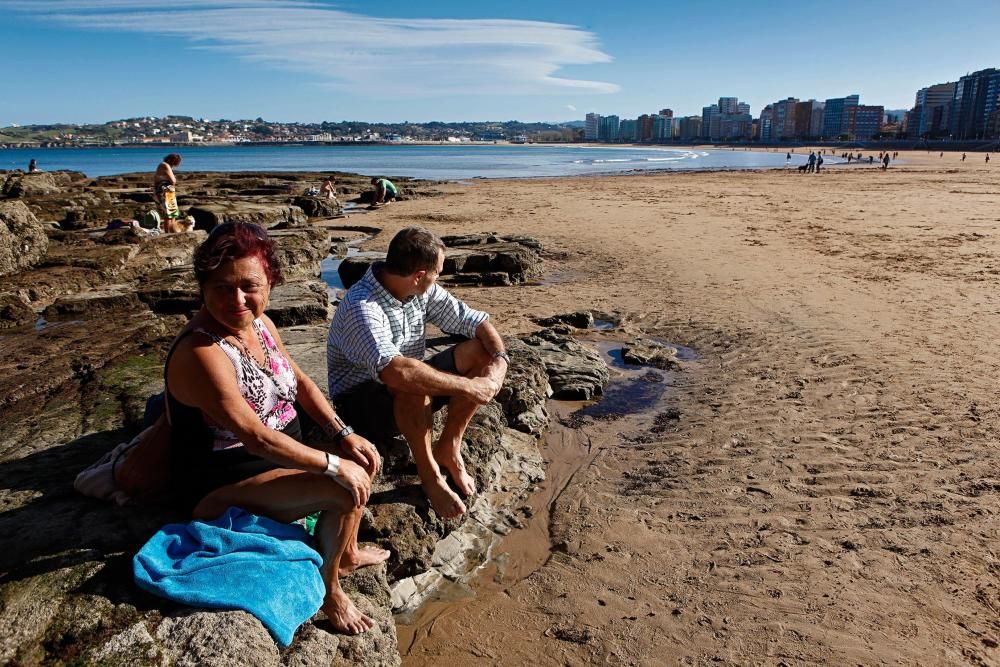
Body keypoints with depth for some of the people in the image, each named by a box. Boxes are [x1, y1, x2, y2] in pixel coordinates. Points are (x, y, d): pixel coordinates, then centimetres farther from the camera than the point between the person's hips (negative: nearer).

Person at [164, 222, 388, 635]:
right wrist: (334, 464, -27)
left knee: (361, 464, 3)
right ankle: (328, 589, 6)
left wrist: (343, 435, -5)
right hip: (221, 484, -9)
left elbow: (299, 381, 6)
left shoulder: (259, 323, -2)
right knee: (348, 489, -20)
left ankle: (346, 553, 27)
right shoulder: (201, 353, -29)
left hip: (275, 453, 9)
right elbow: (255, 436, -33)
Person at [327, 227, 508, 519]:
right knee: (414, 387, -40)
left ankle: (448, 449, -2)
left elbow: (474, 320, 0)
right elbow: (394, 371, -46)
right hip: (361, 400, -7)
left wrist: (500, 360, -20)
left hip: (412, 391, 8)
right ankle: (429, 474, -14)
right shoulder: (362, 307, -30)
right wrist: (466, 386, -39)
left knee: (481, 350, -9)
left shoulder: (422, 291, -5)